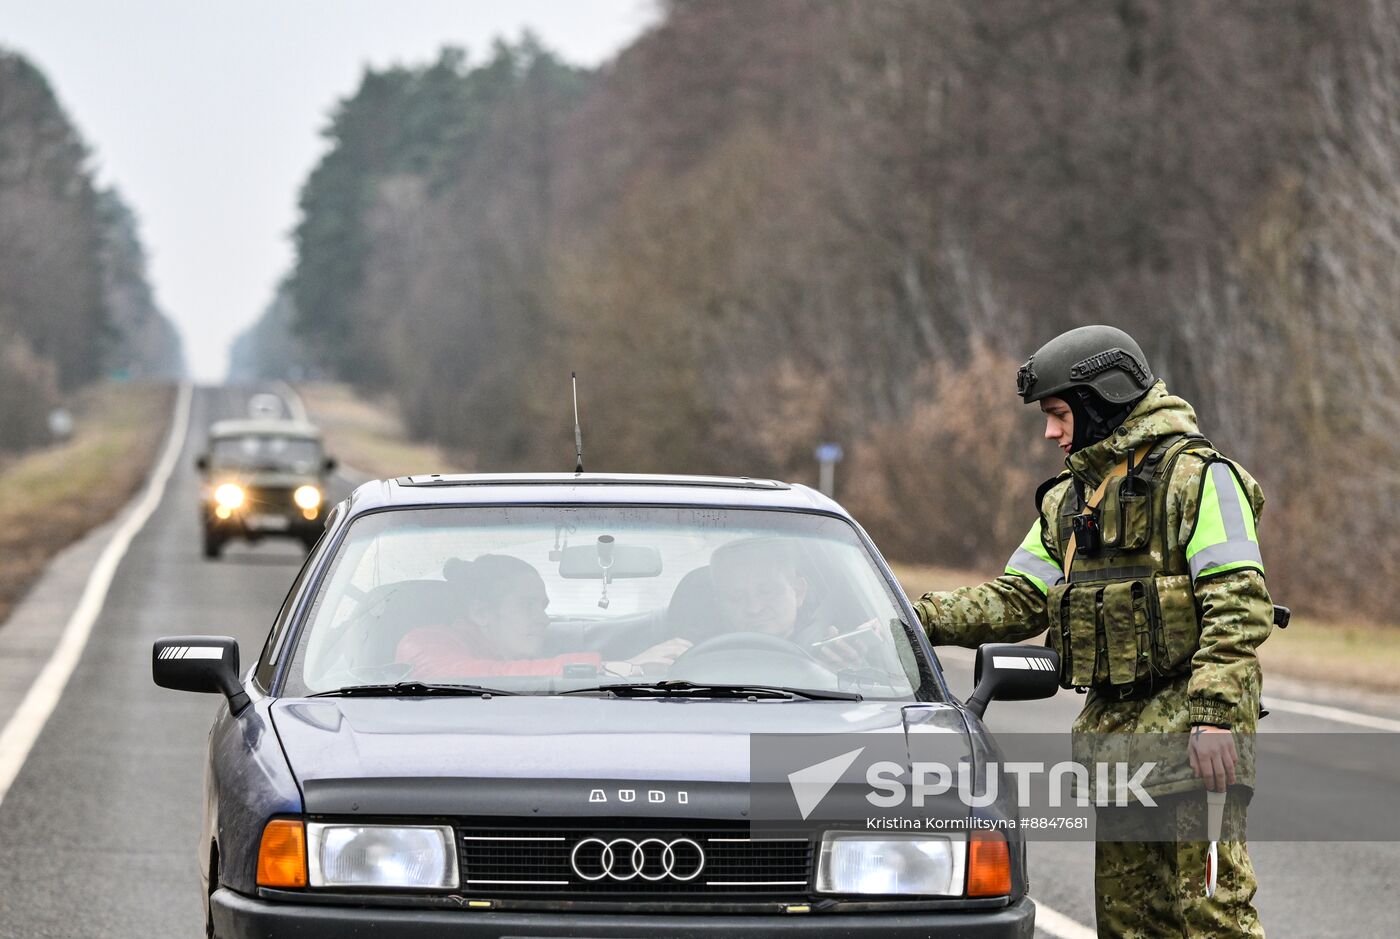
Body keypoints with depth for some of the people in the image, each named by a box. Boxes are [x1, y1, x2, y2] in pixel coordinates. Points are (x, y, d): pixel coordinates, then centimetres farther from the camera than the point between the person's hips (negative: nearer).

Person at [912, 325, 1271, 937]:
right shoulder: (1069, 501, 19)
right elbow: (1018, 600, 18)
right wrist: (919, 619, 4)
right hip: (1112, 726, 8)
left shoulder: (1199, 478, -7)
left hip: (1190, 725, -8)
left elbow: (1240, 605, -15)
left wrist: (1213, 715, -24)